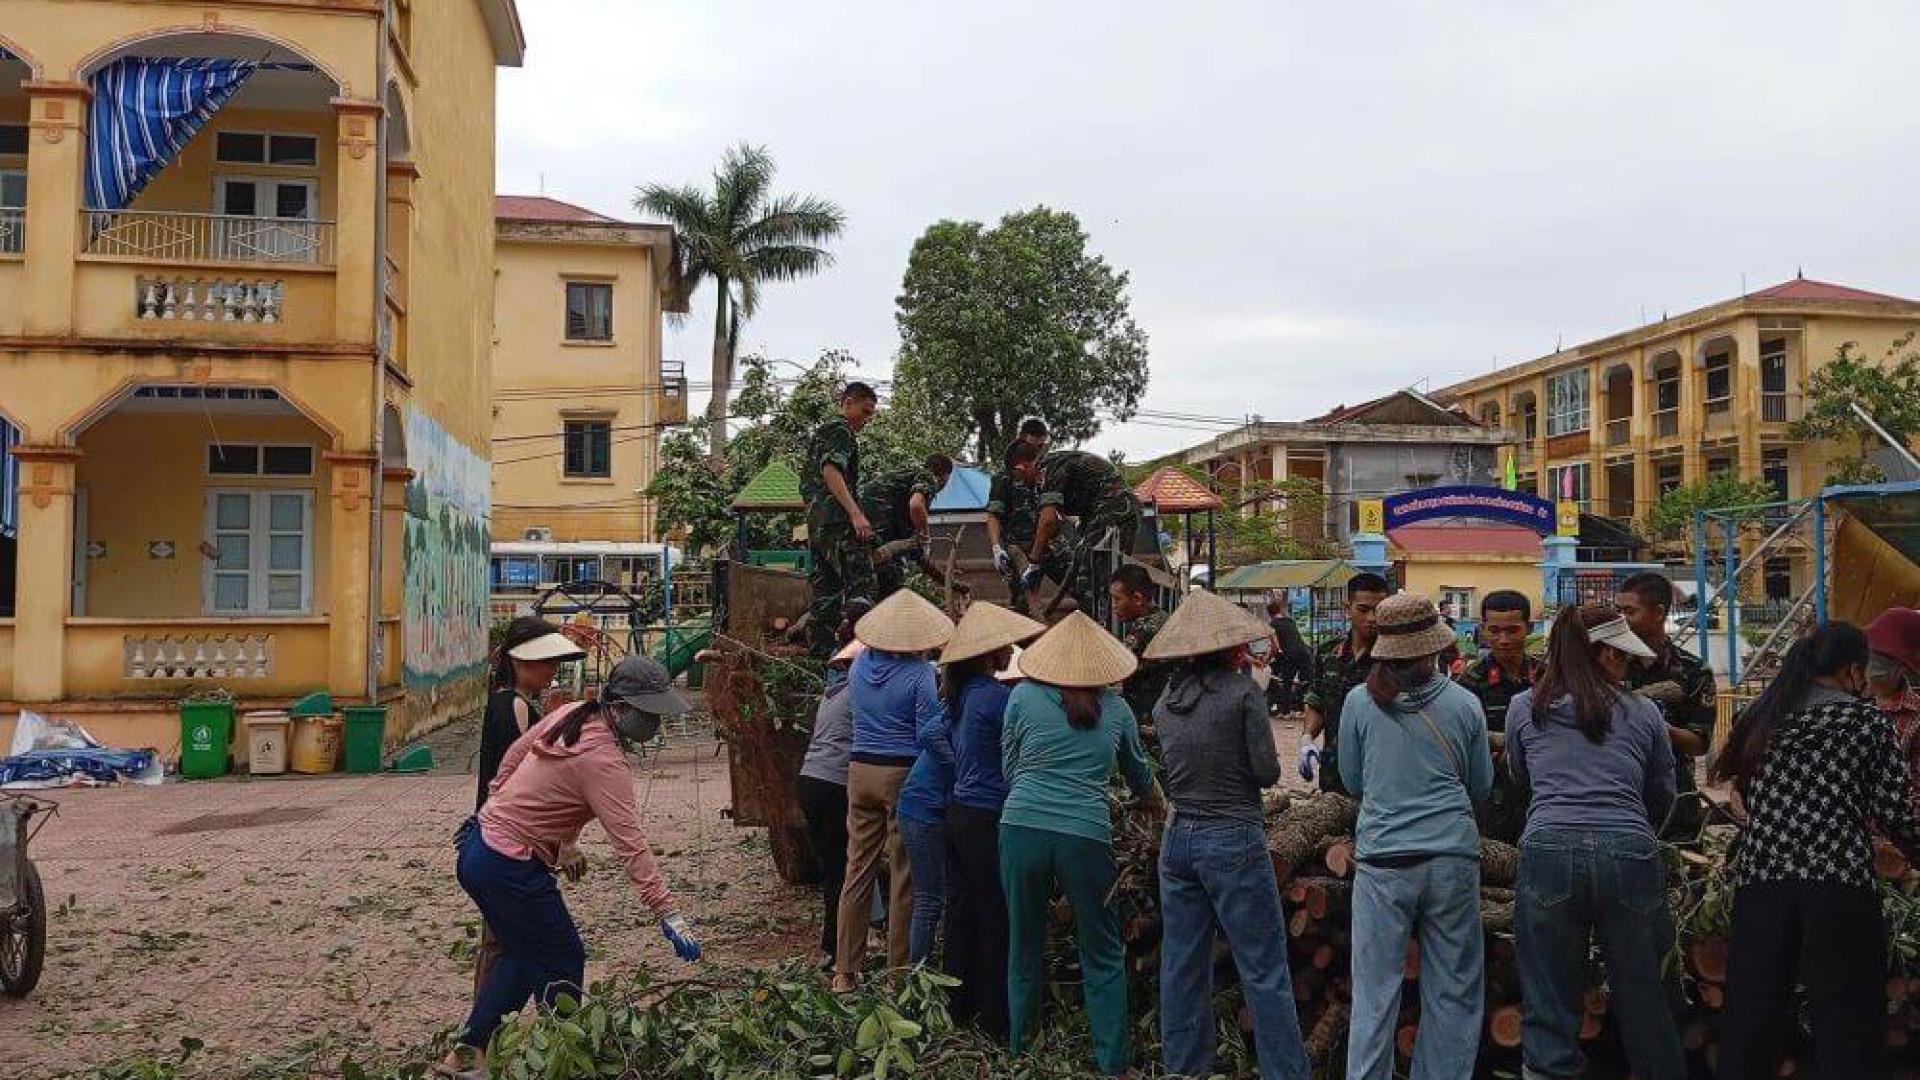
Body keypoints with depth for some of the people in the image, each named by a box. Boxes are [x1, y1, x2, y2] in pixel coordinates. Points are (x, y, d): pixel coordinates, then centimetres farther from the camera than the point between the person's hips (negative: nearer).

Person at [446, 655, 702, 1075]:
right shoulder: (604, 761, -24)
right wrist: (668, 914, -30)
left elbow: (513, 756, 13)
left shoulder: (571, 713, 1)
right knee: (563, 964, 6)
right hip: (509, 869, -9)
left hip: (476, 847, 9)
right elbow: (631, 844, -29)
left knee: (524, 954, 22)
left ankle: (470, 1048, 26)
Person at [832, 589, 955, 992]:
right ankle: (899, 971, 11)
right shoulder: (919, 672, -12)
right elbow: (929, 734, -12)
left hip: (860, 771, 5)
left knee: (858, 869, 10)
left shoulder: (861, 664, 5)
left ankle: (845, 971, 16)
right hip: (904, 775, -5)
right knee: (904, 875, 4)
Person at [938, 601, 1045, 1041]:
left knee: (964, 910, 15)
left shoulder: (961, 694, 8)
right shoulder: (998, 696, -17)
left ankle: (959, 1005, 25)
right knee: (997, 920, 1)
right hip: (988, 820, -8)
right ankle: (997, 1020, 8)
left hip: (960, 812, 8)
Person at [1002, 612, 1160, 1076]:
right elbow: (1141, 778, 23)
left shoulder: (1023, 696, 5)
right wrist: (1163, 805, 44)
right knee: (1103, 956, 12)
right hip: (1087, 837, 0)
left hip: (1021, 829, 1)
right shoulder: (1115, 707, 9)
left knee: (1024, 948, 15)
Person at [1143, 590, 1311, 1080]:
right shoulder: (1243, 690, -9)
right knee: (1264, 971, 1)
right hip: (1234, 841, -6)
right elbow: (1267, 771, -10)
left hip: (1178, 839, 6)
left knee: (1182, 966, 11)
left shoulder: (1165, 702, 6)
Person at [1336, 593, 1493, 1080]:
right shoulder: (1464, 704, -1)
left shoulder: (1360, 701, -3)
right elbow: (1481, 787, 13)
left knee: (1375, 993, 5)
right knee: (1452, 992, 11)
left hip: (1382, 860, -1)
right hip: (1452, 858, 1)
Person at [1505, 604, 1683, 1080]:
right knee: (1644, 1002, 14)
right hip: (1630, 852, 1)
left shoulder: (1524, 708, 11)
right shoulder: (1644, 713, 12)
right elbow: (1663, 796, 22)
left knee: (1550, 1007, 6)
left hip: (1548, 849, 0)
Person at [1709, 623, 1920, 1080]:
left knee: (1750, 1019, 6)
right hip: (1839, 886, -3)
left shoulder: (1758, 718, 14)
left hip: (1759, 880, 4)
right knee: (1847, 1025, 3)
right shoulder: (1867, 720, 4)